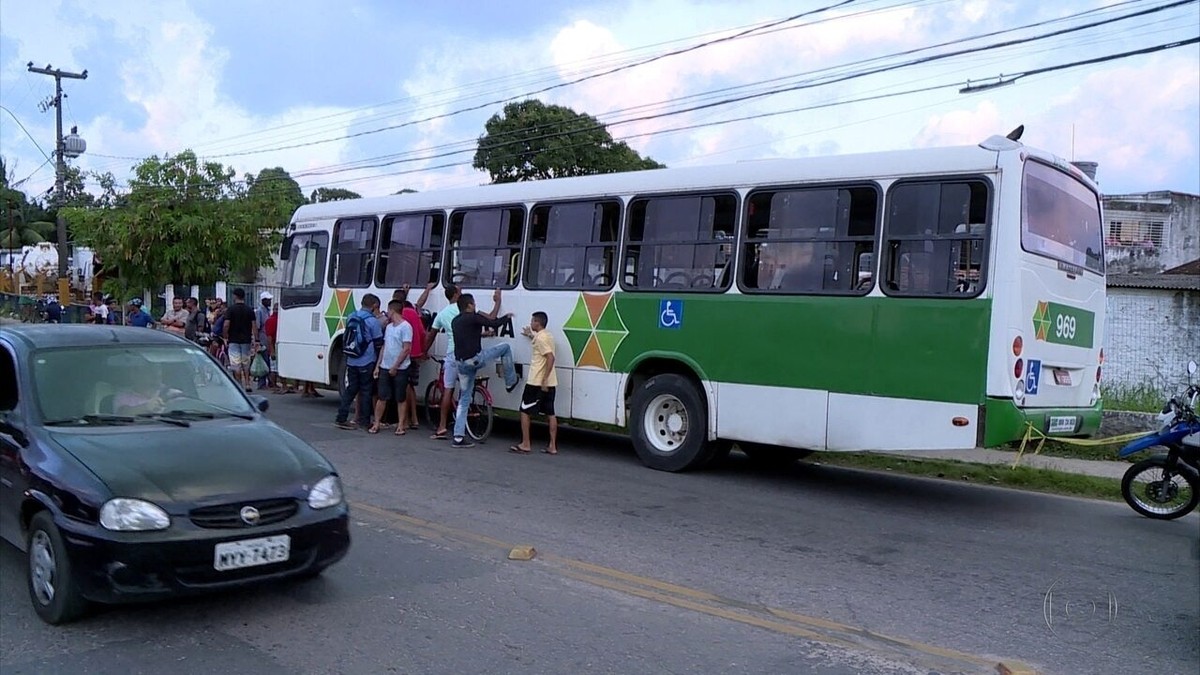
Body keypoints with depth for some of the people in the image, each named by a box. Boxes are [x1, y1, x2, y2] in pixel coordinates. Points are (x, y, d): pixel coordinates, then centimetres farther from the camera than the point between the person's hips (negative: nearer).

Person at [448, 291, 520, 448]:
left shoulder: (455, 321, 18)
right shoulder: (473, 317, -7)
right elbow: (494, 323, -9)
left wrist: (481, 334, 44)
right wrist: (507, 316, 9)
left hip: (460, 363, 8)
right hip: (474, 359, -8)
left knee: (464, 399, 13)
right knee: (505, 347, 11)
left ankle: (458, 437, 10)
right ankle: (510, 382, 22)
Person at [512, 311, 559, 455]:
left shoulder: (540, 338, -15)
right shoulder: (547, 335, 13)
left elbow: (550, 357, -25)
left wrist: (544, 380, -26)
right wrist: (531, 336, 43)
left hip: (537, 382, -9)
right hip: (550, 383, 9)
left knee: (524, 411, 2)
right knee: (550, 414, 8)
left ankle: (525, 445, 4)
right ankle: (553, 446, 10)